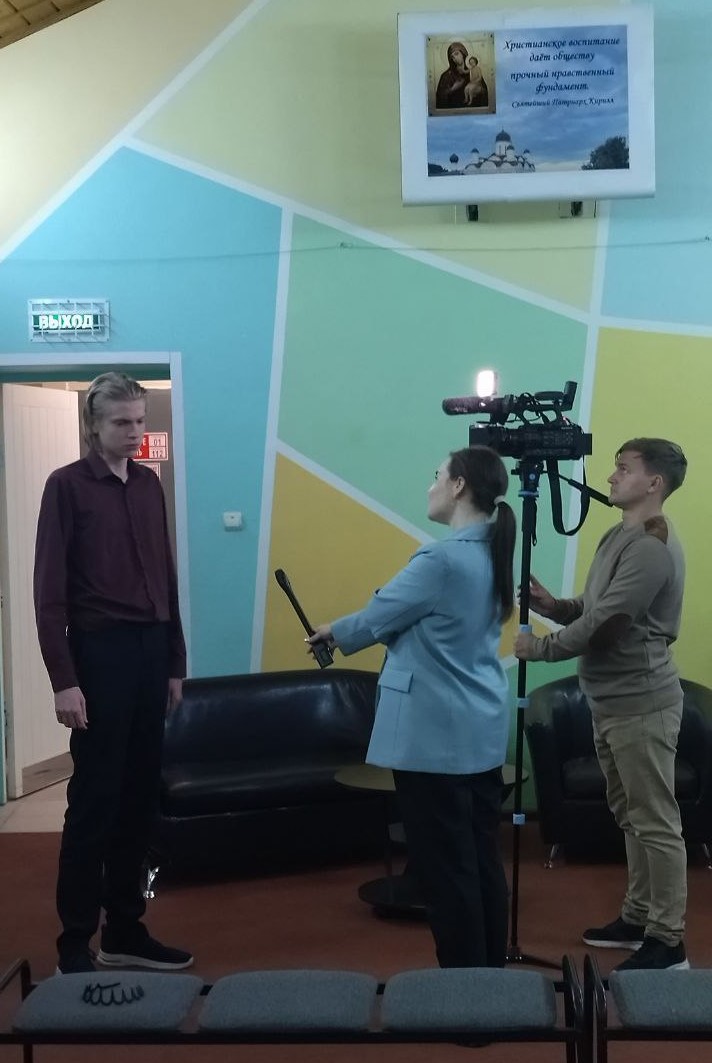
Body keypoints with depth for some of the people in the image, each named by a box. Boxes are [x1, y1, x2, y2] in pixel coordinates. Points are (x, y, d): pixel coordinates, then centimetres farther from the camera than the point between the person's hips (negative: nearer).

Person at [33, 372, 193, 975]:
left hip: (150, 651, 6)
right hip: (100, 652, -6)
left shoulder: (149, 484, 12)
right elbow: (49, 591, -9)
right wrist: (63, 679, -14)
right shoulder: (67, 485, -5)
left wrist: (175, 662, 12)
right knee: (94, 801, -1)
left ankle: (125, 932, 21)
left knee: (140, 797, 10)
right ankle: (75, 947, 10)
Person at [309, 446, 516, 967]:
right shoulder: (491, 553, 8)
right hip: (483, 732, 9)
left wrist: (332, 632, 10)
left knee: (446, 867, 1)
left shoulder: (440, 559, -20)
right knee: (484, 860, 14)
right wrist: (348, 631, 17)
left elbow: (378, 620, -9)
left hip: (436, 736, -9)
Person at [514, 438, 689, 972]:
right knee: (631, 817, 18)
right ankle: (639, 917, 29)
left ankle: (668, 941, 4)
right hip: (612, 701, 10)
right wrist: (554, 605, -1)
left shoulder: (652, 547, -18)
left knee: (656, 823, -3)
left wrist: (542, 647, -11)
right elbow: (594, 609, 19)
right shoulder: (619, 536, 14)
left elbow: (606, 622, -22)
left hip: (641, 704, -10)